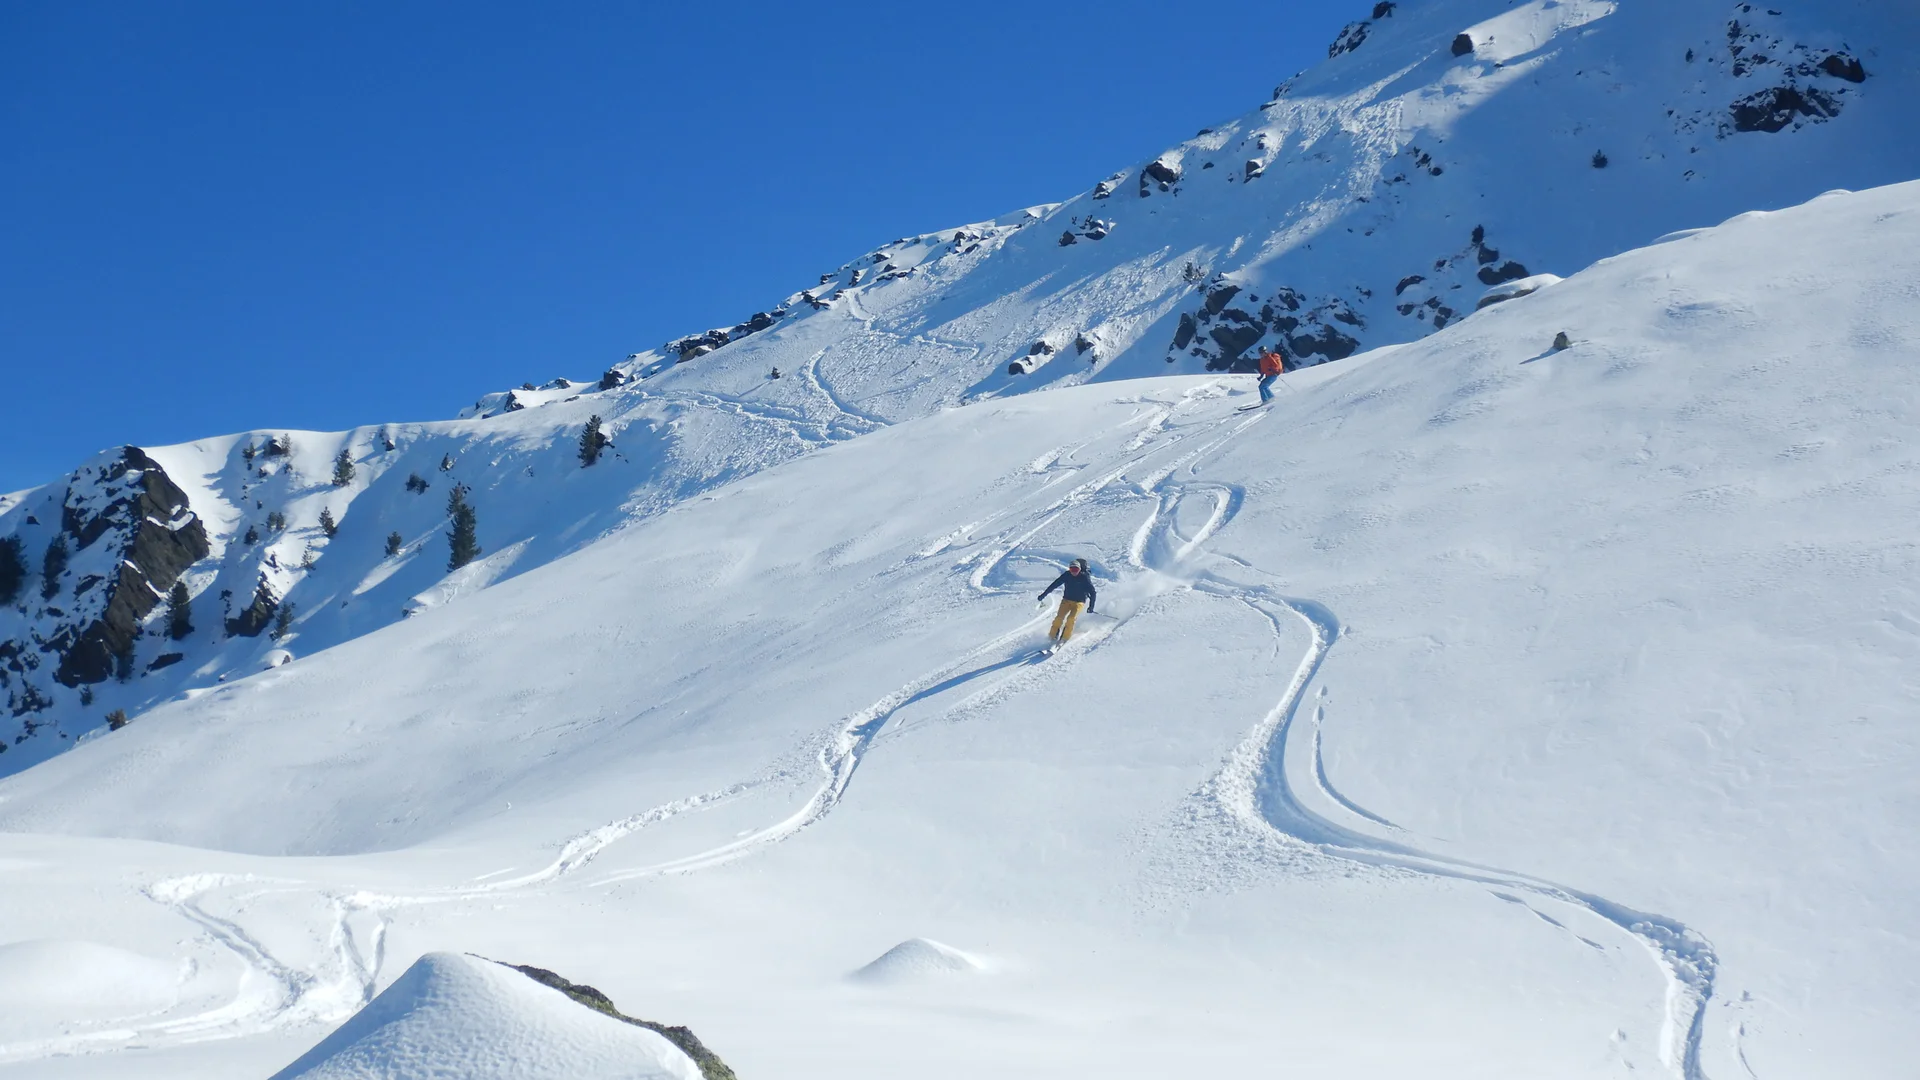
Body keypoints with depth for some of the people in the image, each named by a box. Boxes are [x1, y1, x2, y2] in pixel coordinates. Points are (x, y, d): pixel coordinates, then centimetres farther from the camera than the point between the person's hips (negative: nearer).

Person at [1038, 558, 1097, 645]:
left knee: (1071, 618, -24)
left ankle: (1064, 638, -13)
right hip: (1066, 600, 2)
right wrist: (1044, 594, 2)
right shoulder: (1066, 575, -7)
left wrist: (1091, 606, -18)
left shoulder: (1085, 577, -13)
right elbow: (1054, 584, 1)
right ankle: (1052, 637, -5)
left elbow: (1092, 592, -11)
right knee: (1059, 617, -15)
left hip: (1079, 602, -2)